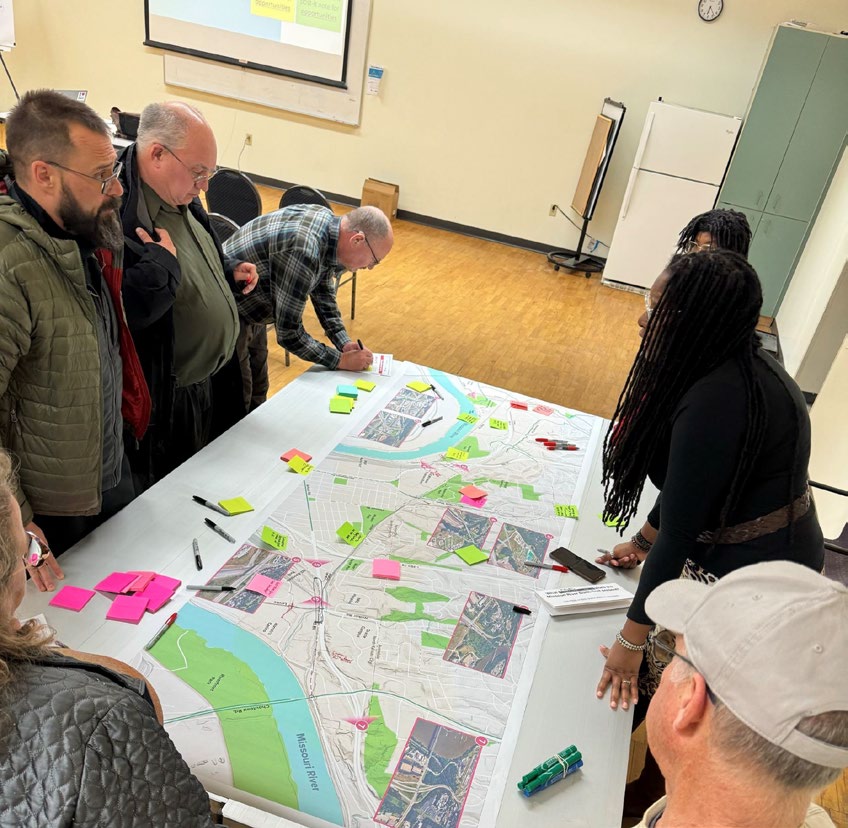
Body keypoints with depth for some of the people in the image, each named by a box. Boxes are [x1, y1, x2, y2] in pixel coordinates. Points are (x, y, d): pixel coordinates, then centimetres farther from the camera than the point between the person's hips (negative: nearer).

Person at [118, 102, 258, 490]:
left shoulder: (181, 199, 4)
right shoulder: (119, 214, -27)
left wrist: (231, 271, 4)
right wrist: (164, 263, -28)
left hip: (217, 381, 9)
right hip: (164, 402, -8)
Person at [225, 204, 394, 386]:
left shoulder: (328, 220, -9)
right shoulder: (303, 252, -36)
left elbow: (323, 291, 5)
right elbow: (289, 334, -29)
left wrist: (344, 343, -3)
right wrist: (341, 360, -19)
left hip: (248, 302, 8)